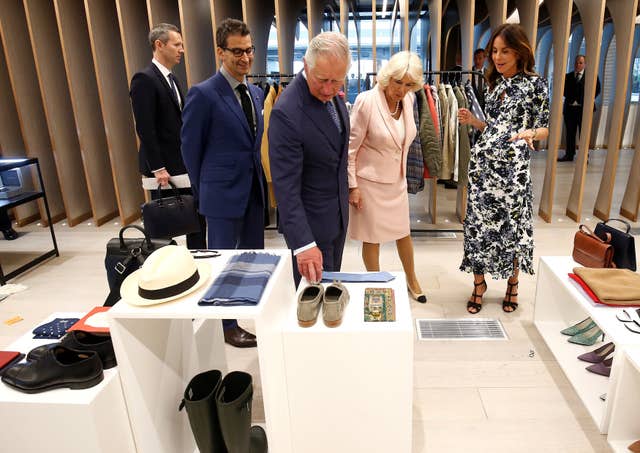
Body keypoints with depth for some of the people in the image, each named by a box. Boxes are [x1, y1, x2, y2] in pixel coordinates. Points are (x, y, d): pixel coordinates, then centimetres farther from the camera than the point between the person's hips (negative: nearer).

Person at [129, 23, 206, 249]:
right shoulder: (144, 79, -11)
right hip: (163, 171, -8)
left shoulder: (172, 80, 15)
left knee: (197, 220, 10)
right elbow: (145, 129, -17)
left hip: (184, 168, 8)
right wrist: (158, 169, -19)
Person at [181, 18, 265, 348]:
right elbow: (191, 148, -6)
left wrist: (259, 180, 12)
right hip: (224, 193, -6)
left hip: (254, 191, 6)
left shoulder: (256, 93, 9)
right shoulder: (203, 94, -12)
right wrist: (204, 191, 1)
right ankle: (228, 325, 24)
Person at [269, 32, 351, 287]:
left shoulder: (333, 94, -2)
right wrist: (303, 243, -33)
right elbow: (286, 185, -29)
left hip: (338, 213, 8)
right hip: (309, 220, -8)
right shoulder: (287, 112, -27)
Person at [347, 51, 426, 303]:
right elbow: (350, 148, -15)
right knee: (372, 238, 8)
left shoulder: (409, 99, -2)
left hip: (397, 179, 6)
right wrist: (352, 186, -14)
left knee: (404, 232, 17)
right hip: (369, 181, -5)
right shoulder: (367, 101, -19)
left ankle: (412, 280, 40)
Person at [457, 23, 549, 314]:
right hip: (483, 161, 5)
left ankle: (513, 284, 24)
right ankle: (479, 284, 19)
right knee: (478, 222, 5)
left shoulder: (535, 84, -2)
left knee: (512, 224, 4)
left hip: (512, 166, -4)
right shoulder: (493, 83, 13)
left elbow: (545, 129, -2)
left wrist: (530, 132, -23)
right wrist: (472, 121, 1)